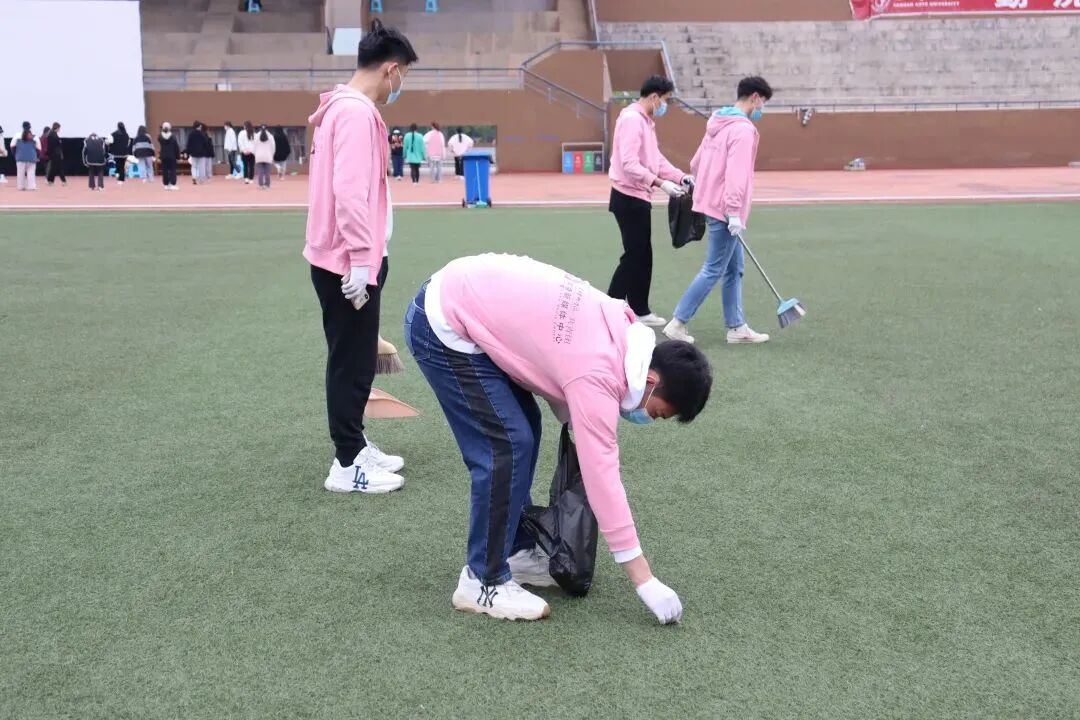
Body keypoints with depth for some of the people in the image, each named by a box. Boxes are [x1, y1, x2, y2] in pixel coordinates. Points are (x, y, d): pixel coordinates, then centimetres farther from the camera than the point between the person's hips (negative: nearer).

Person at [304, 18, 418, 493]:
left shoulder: (345, 108, 13)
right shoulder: (357, 113, -18)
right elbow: (350, 192, -24)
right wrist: (360, 260, -23)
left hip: (348, 259, 10)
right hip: (349, 263, -10)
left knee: (355, 360, 16)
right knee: (352, 362, -2)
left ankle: (355, 448, 27)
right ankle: (347, 466, 7)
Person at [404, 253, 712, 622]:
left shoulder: (622, 327, 1)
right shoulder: (596, 374, -24)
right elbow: (601, 475, -23)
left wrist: (575, 424, 3)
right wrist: (645, 580, -18)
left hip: (460, 296, 9)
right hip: (442, 326, -9)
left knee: (525, 431, 13)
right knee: (508, 445, -11)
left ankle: (516, 551, 24)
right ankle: (483, 583, 1)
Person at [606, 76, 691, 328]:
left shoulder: (646, 121, 16)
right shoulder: (632, 119, -16)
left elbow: (655, 158, 20)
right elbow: (629, 164, -25)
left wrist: (681, 177, 9)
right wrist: (660, 183, -27)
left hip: (639, 197, 10)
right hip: (629, 198, -10)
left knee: (642, 256, 14)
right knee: (634, 256, -7)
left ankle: (640, 310, 22)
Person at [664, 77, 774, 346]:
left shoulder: (718, 124, 13)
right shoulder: (744, 129, -15)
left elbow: (696, 164, 18)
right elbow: (736, 173, -23)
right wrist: (734, 212, -24)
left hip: (712, 203, 10)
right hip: (725, 209, -10)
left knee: (734, 270, 14)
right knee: (713, 271, -3)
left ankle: (736, 327, 18)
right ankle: (678, 323, 0)